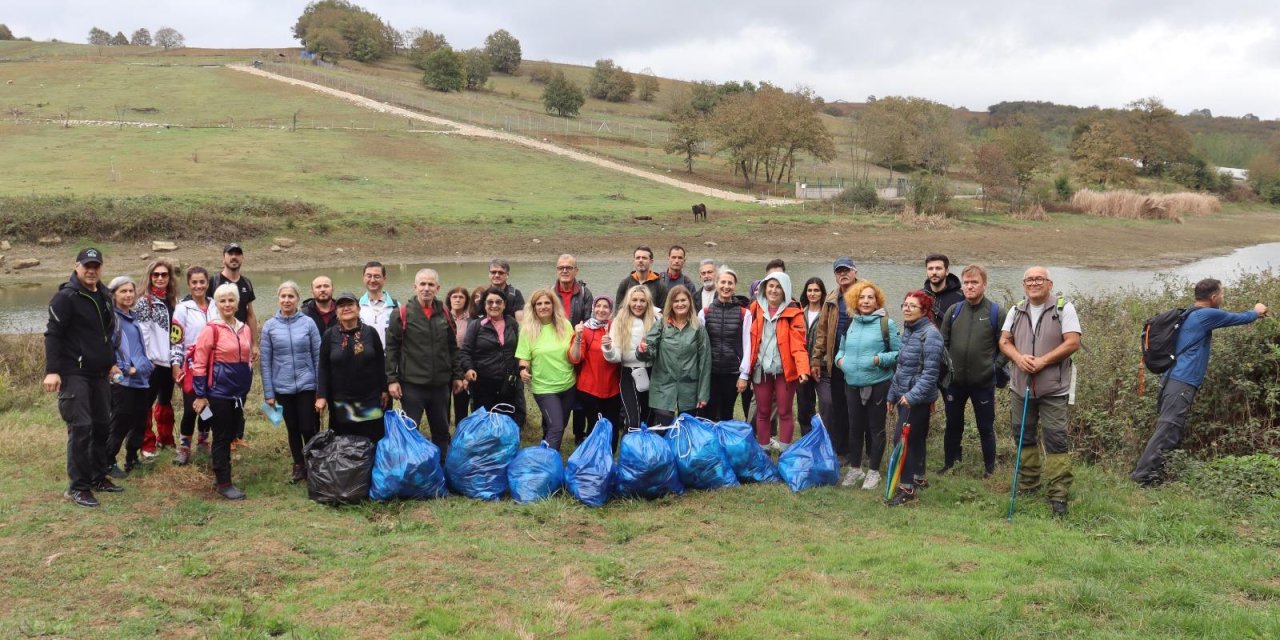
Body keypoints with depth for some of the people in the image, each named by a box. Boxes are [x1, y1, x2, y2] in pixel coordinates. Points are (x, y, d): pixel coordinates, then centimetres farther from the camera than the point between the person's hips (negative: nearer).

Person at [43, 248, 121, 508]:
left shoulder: (104, 296, 13)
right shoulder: (66, 296, -11)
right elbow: (52, 334, -15)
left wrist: (111, 362, 23)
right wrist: (52, 371, -20)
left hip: (99, 374, 8)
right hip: (73, 374, -8)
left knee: (102, 425, 12)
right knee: (80, 427, -11)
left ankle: (98, 477, 24)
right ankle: (78, 487, -4)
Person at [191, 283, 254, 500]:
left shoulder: (245, 329, 9)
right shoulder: (211, 329, -10)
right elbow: (199, 364, -10)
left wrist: (246, 387, 18)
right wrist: (200, 395, -12)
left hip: (239, 392, 6)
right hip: (219, 392, -6)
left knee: (231, 435, 13)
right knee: (222, 437, 0)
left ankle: (220, 475, 27)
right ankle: (224, 483, 7)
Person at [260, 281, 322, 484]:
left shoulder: (308, 323, -5)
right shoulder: (269, 327, -1)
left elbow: (318, 357, -1)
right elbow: (266, 362, 1)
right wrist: (268, 393, -1)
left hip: (307, 386, -1)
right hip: (283, 388, 2)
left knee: (308, 428, -1)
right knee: (292, 429, 13)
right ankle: (298, 466, 28)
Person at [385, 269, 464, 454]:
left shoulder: (444, 314, 7)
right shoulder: (403, 313, -6)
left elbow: (452, 347, 14)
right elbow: (391, 348, -6)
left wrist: (457, 375, 11)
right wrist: (392, 379, -10)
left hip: (441, 384, 4)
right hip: (412, 384, -4)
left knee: (442, 432, 13)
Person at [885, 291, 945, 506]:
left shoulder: (930, 334, -15)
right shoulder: (907, 331, 12)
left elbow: (930, 372, -20)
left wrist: (912, 396, -24)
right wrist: (892, 394, 18)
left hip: (918, 398, -8)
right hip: (903, 395, 8)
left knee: (902, 438, -11)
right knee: (914, 438, 16)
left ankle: (906, 488, -6)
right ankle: (919, 478, 28)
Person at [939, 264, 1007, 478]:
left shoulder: (997, 313, -6)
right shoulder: (954, 311, 3)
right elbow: (943, 342, 9)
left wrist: (996, 366, -8)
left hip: (983, 382, -3)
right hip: (955, 381, 3)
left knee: (986, 428, 8)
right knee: (953, 425, 15)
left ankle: (990, 469, 21)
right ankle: (949, 464, 29)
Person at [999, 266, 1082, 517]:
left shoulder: (1064, 309, -4)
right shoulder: (1016, 312, 11)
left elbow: (1072, 343, -11)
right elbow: (1004, 341, 9)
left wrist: (1043, 361, -17)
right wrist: (1018, 357, -12)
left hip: (1053, 388, -5)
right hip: (1021, 385, 5)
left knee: (1055, 440, -7)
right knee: (1024, 437, 13)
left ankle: (1059, 495, -3)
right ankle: (1028, 485, 27)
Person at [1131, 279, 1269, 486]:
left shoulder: (1190, 315, 19)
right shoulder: (1206, 315, -6)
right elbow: (1238, 318, 7)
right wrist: (1256, 312, 28)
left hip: (1175, 381, 10)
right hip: (1183, 383, -10)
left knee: (1172, 430, 12)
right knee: (1168, 429, -13)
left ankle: (1149, 471, 11)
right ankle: (1143, 474, -18)